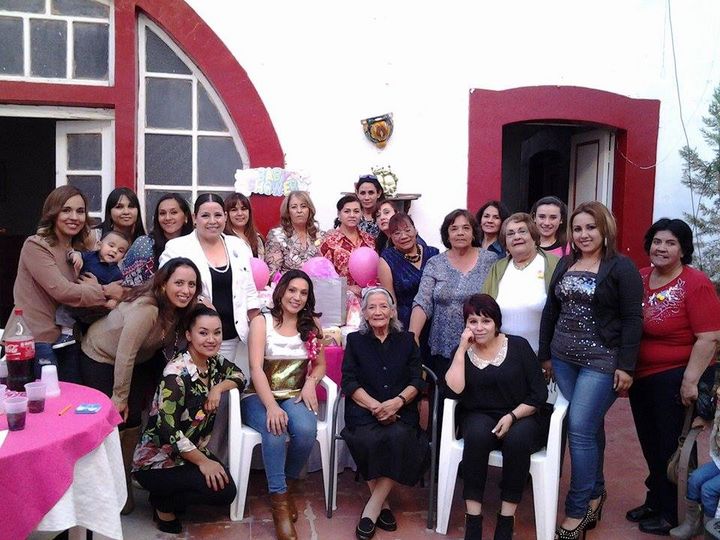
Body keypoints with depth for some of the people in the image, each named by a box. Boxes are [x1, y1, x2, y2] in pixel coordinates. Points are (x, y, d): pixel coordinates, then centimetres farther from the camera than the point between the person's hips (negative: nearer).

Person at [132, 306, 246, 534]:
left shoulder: (214, 362, -3)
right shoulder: (177, 373, -25)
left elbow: (239, 376, 10)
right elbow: (167, 430, -27)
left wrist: (218, 387, -11)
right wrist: (202, 461, -21)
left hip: (189, 452, 8)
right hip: (156, 460, -8)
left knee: (228, 486, -11)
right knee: (223, 491, -21)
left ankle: (169, 496, 11)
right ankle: (163, 503, 3)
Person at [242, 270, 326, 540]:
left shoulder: (312, 324, 8)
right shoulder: (262, 321, -2)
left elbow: (320, 365, 14)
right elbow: (256, 368, -13)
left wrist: (311, 381, -10)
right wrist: (271, 406, -27)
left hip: (295, 396, 3)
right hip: (260, 396, -2)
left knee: (306, 430, -30)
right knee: (275, 431, -34)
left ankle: (289, 487, -4)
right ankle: (279, 501, -22)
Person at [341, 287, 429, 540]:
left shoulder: (407, 340, 15)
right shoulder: (355, 340, 14)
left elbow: (417, 381, 6)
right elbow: (349, 381, 2)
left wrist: (397, 402, -15)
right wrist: (375, 406, -14)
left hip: (401, 411, 1)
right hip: (364, 410, 0)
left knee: (399, 437, -32)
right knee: (369, 440, -33)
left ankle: (373, 506, -20)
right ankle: (383, 504, -15)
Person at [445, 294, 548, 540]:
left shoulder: (518, 345, -1)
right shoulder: (462, 352, 4)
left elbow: (539, 394, -2)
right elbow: (454, 391, -13)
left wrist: (512, 416, -16)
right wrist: (462, 349, -12)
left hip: (521, 419, -1)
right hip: (481, 418, 1)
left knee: (517, 438, -34)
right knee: (478, 432, -33)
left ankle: (506, 520, -21)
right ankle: (473, 519, -28)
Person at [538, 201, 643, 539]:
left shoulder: (621, 267, -6)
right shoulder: (565, 264, 10)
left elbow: (632, 320, -9)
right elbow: (551, 310, 13)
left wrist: (626, 366, -13)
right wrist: (544, 354, 12)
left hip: (601, 361, -5)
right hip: (563, 359, 5)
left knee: (581, 429, -9)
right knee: (589, 427, 13)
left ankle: (577, 510, 2)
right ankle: (595, 492, 28)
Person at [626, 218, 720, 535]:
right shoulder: (640, 279, 3)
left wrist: (690, 381, -20)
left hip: (676, 378, -6)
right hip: (642, 376, 6)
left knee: (672, 448, 9)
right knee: (650, 445, 19)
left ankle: (670, 513, 26)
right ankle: (655, 501, 38)